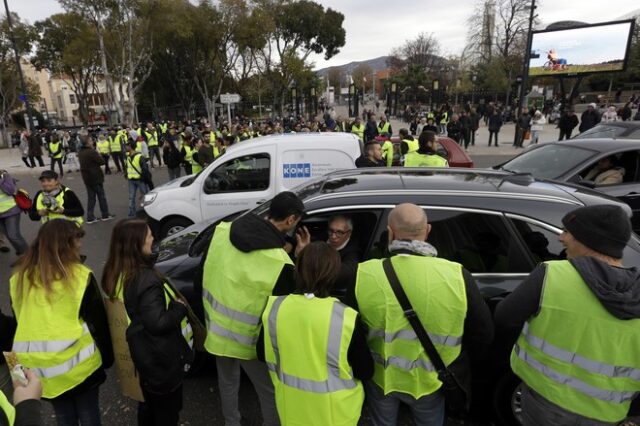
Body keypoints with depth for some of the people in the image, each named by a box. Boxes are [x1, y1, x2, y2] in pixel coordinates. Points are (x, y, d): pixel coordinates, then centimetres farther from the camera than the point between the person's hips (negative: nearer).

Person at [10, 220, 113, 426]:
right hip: (78, 362, -4)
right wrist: (106, 357, 3)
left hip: (38, 366, 4)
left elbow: (20, 323, 9)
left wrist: (23, 358, 22)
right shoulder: (80, 276, -15)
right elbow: (98, 322, -10)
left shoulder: (19, 278, -2)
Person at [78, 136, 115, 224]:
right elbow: (102, 161, -18)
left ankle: (90, 218, 12)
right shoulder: (91, 152, -21)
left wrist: (98, 155, 5)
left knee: (91, 197, 12)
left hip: (86, 178, 7)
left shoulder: (80, 153, 6)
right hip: (95, 178, -7)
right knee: (101, 196, 7)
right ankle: (105, 215, 17)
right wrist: (100, 155, 0)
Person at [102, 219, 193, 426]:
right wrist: (181, 307, -15)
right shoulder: (146, 280, -31)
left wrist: (172, 304, 5)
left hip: (142, 353, 8)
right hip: (161, 357, -8)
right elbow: (158, 323, -30)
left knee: (148, 403, 29)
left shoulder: (114, 274, -4)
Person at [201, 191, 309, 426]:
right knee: (270, 391, 18)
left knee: (228, 382, 30)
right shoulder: (280, 263, -29)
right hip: (248, 338, -6)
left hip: (217, 329, 7)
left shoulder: (223, 230, -12)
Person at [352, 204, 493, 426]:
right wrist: (468, 366, 11)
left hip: (379, 377, 0)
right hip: (429, 381, 0)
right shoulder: (457, 277, -23)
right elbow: (483, 332, -9)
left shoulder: (363, 275, -23)